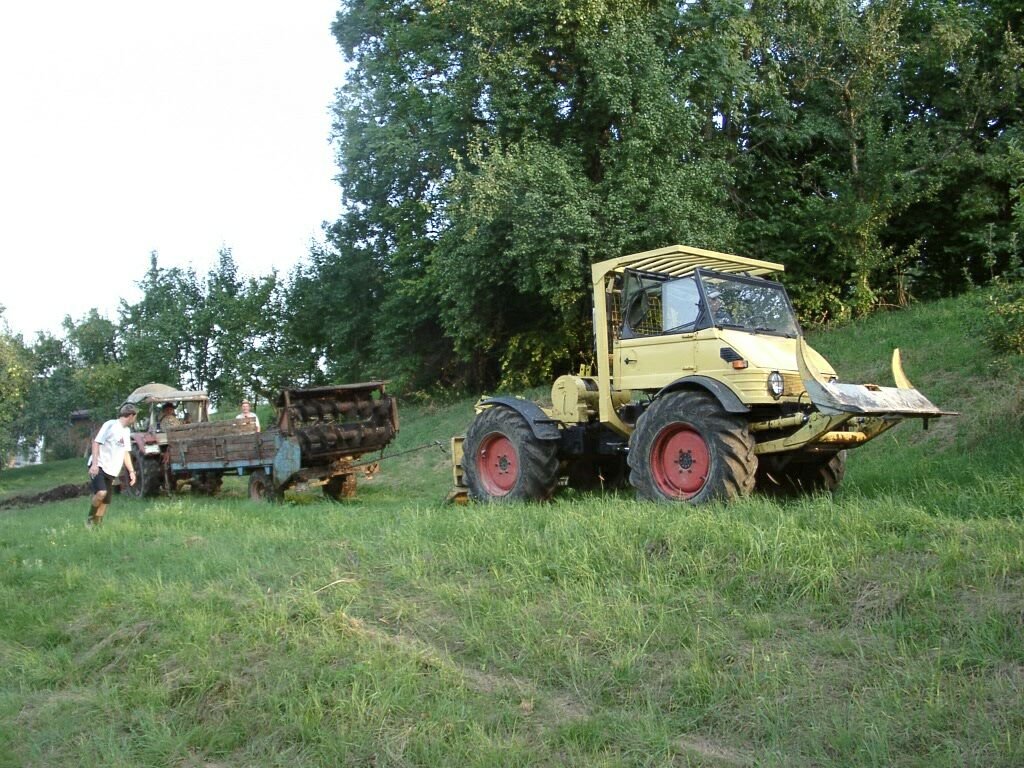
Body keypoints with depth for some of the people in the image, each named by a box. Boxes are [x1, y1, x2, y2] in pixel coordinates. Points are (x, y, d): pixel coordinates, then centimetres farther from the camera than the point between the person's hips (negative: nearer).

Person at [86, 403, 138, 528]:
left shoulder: (127, 431, 17)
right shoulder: (110, 425, -8)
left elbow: (125, 452, 22)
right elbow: (96, 442, -12)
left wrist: (131, 471, 16)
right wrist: (94, 463, -20)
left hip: (111, 471, 8)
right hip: (99, 466, -8)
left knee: (105, 502, 4)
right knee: (101, 492, -26)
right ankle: (90, 518, -6)